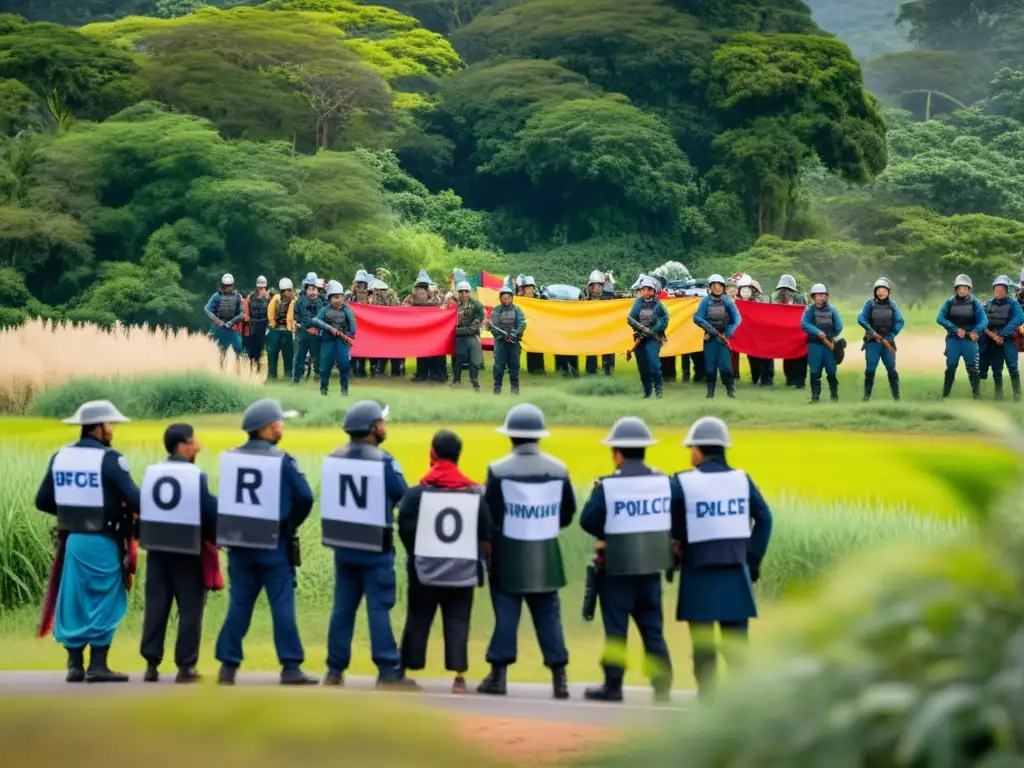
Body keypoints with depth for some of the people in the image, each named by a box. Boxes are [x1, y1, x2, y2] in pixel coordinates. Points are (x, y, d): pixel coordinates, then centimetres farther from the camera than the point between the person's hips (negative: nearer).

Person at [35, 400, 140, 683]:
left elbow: (43, 501, 10)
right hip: (102, 542, -6)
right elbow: (134, 499, -18)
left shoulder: (60, 457, 6)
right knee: (104, 601, 2)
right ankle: (97, 665, 1)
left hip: (71, 540, 6)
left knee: (73, 601, 11)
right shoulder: (109, 458, -13)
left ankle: (75, 665, 11)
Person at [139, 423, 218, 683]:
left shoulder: (151, 472, 2)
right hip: (188, 551, -4)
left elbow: (141, 507, 6)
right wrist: (216, 539, 3)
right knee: (190, 608, 4)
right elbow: (211, 512, -13)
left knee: (155, 606, 10)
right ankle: (186, 666, 3)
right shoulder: (196, 476, -12)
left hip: (157, 549, 4)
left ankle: (152, 663, 8)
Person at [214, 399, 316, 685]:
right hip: (274, 545, -4)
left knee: (238, 604, 9)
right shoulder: (282, 460, -10)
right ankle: (290, 667, -2)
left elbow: (224, 499, 10)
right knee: (282, 605, 0)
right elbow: (304, 498, -14)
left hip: (238, 543, 4)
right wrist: (290, 525, 2)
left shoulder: (230, 458, 3)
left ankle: (229, 666, 8)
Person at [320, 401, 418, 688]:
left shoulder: (334, 458, 3)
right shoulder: (383, 461, -15)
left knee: (343, 607, 11)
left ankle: (335, 669, 14)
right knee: (378, 608, -2)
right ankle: (388, 670, -2)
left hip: (342, 544, 5)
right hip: (375, 547, -5)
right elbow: (405, 499, -9)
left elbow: (329, 497, 11)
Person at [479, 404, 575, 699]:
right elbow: (568, 514, 6)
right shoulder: (559, 470, 0)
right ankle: (559, 677, 4)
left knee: (506, 615, 3)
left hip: (508, 556, -2)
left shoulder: (498, 470, -10)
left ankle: (498, 675, 3)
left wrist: (491, 538, 12)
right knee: (548, 615, 7)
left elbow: (488, 514, -7)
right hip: (545, 556, 2)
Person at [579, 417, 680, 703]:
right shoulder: (666, 482, 1)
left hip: (617, 566, -4)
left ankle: (613, 685, 6)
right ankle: (662, 684, 9)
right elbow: (680, 516, 3)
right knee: (652, 627, 11)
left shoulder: (608, 485, -12)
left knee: (616, 628, 4)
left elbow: (588, 521, -10)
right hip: (652, 565, 4)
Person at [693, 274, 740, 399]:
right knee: (710, 365, 2)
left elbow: (737, 319, -3)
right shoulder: (706, 301, -1)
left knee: (725, 365, -10)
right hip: (710, 337, 1)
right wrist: (712, 330, -13)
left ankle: (730, 389, -1)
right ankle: (710, 390, 13)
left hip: (723, 337, -1)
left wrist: (727, 334, -11)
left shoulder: (728, 301, -2)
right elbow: (697, 318, -6)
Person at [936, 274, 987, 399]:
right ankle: (945, 396, 12)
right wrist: (956, 329, -20)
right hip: (953, 339, 1)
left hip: (970, 339, -1)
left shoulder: (974, 302, -2)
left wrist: (975, 331, -30)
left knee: (972, 368, -2)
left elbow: (983, 320, -10)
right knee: (950, 368, 5)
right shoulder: (950, 302, 1)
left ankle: (977, 397, 3)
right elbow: (940, 318, -9)